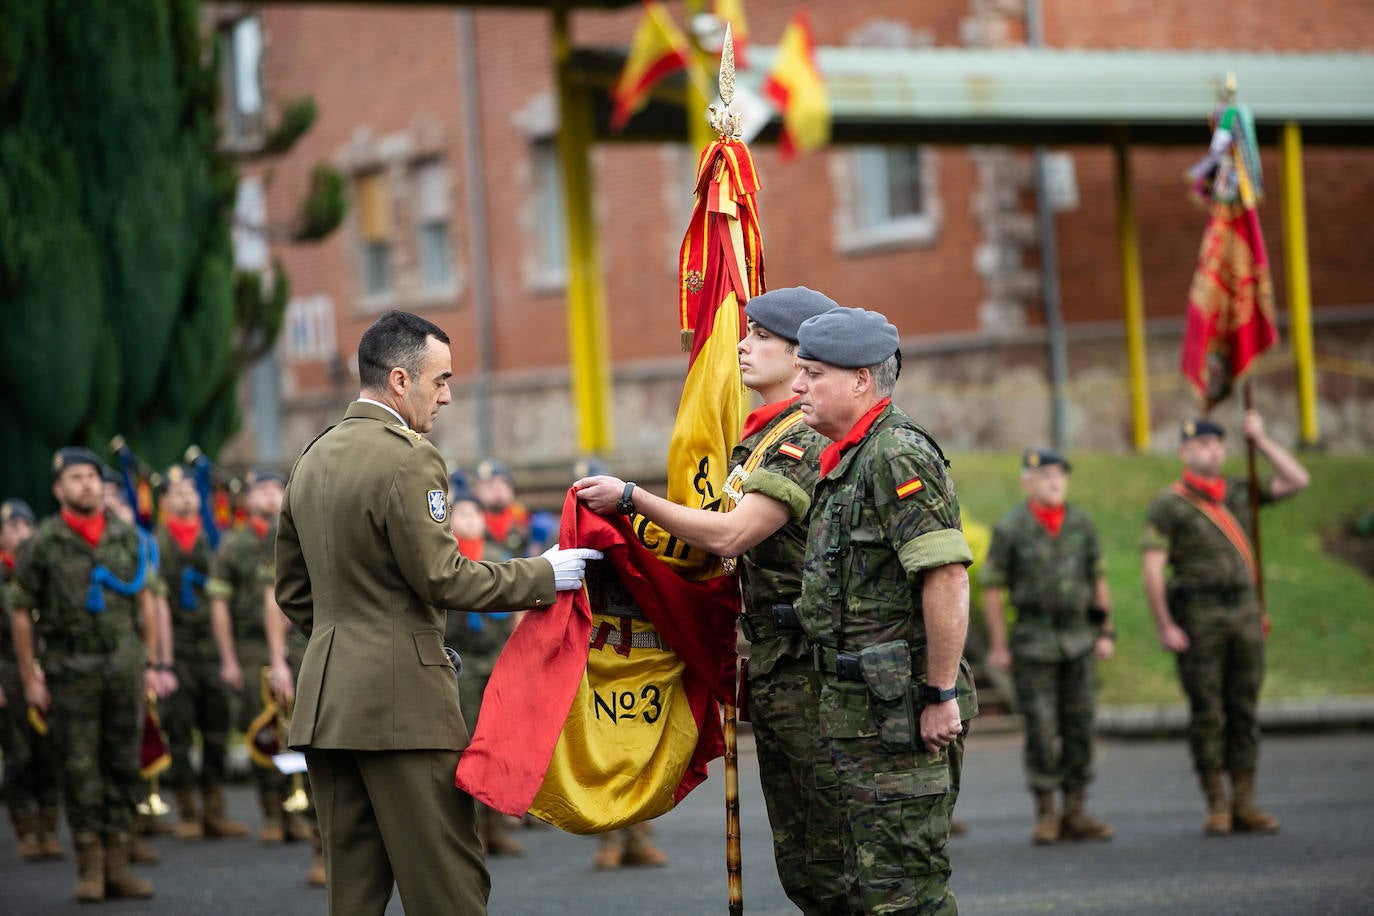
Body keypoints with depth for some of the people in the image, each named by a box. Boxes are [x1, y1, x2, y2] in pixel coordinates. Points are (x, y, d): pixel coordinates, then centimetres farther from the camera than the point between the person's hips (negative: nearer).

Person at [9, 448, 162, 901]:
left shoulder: (126, 537, 7)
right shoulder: (43, 544, -3)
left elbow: (144, 602, 14)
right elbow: (20, 612, 0)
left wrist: (151, 662, 10)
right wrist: (29, 678, -3)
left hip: (123, 666, 3)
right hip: (72, 671, -3)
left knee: (123, 764, 4)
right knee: (80, 769, -2)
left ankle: (117, 865, 11)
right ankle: (89, 867, 5)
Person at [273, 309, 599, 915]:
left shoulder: (312, 460, 14)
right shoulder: (408, 459, -13)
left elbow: (293, 591, 19)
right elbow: (443, 578, -15)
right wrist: (541, 576, -5)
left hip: (325, 701, 8)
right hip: (403, 697, -8)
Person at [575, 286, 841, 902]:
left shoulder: (805, 440, -14)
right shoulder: (758, 437, 19)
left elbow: (730, 535, -22)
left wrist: (632, 498, -16)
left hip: (808, 670, -10)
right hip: (771, 674, 10)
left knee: (834, 862, -7)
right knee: (797, 866, 13)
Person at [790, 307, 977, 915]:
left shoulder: (897, 455, -15)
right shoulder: (846, 461, 17)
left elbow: (948, 577, -23)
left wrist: (942, 696, -23)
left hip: (902, 716, -10)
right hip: (858, 711, 10)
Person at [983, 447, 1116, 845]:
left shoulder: (1081, 524, 6)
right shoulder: (1010, 529, -6)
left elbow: (1098, 580, 12)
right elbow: (992, 588, -5)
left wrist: (1106, 633, 7)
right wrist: (997, 646, -8)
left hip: (1078, 639, 4)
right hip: (1033, 643, -4)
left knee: (1079, 727, 4)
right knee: (1041, 730, -4)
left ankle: (1076, 815, 10)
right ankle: (1045, 816, 4)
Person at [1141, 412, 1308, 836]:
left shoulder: (1239, 493, 14)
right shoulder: (1168, 505, -1)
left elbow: (1297, 480, 10)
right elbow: (1151, 570, -6)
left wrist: (1260, 438, 8)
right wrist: (1165, 627, -13)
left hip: (1244, 613, 5)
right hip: (1198, 620, -4)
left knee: (1244, 710, 3)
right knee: (1206, 712, -3)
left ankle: (1244, 805, 6)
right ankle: (1216, 806, 2)